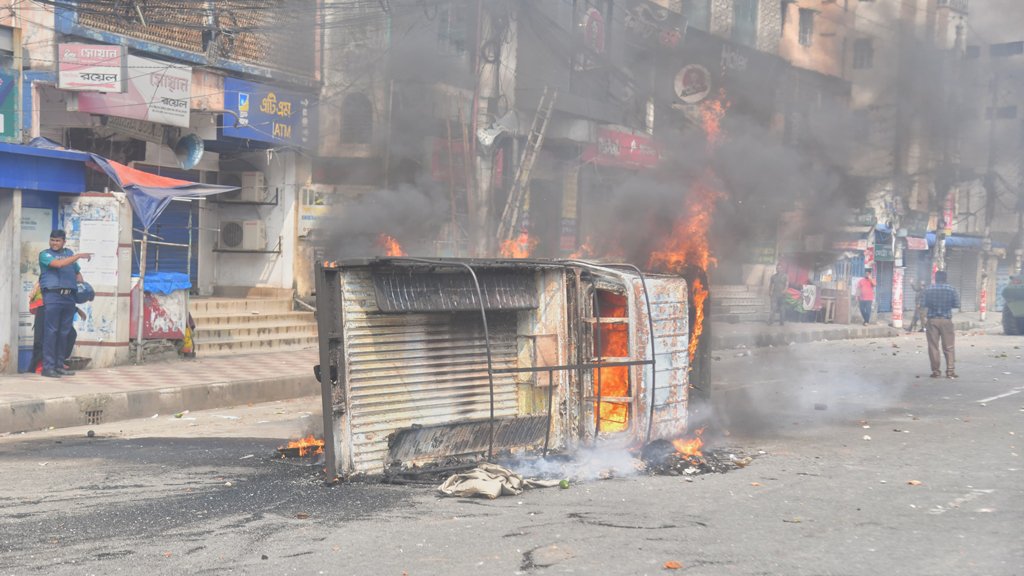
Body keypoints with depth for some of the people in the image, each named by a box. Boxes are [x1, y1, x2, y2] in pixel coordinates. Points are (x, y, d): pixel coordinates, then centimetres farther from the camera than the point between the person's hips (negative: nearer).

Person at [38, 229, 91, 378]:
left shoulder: (69, 254, 21)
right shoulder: (45, 254, 2)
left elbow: (77, 272, 30)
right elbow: (58, 264, -17)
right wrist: (79, 256, -19)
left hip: (69, 296, 6)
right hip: (53, 295, -6)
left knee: (65, 332, 6)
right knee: (51, 331, -9)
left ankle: (59, 365, 12)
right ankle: (48, 366, -10)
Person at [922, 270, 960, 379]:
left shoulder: (928, 289, -2)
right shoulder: (951, 289, -4)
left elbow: (924, 304, 3)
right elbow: (957, 304, -2)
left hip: (932, 320, 0)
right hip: (946, 320, 0)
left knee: (933, 346, 6)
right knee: (948, 347, 5)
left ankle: (935, 371, 6)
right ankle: (950, 370, 0)